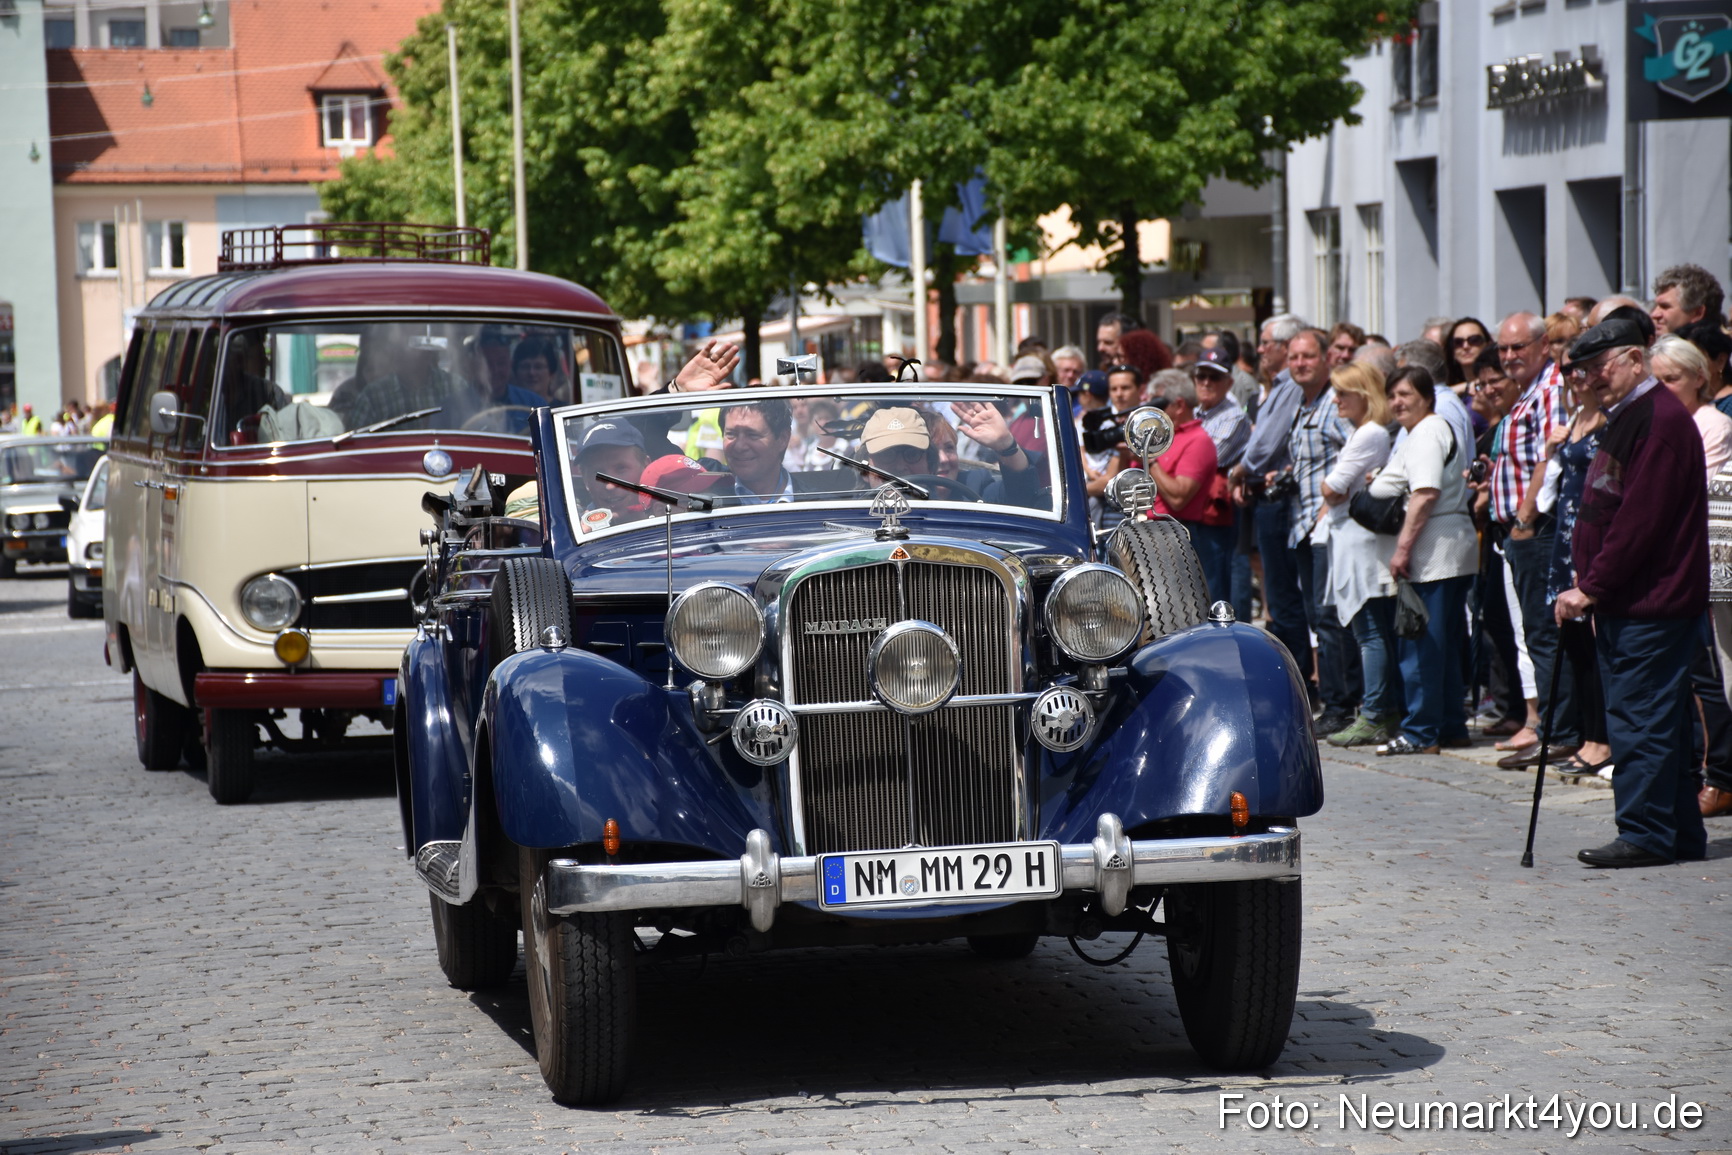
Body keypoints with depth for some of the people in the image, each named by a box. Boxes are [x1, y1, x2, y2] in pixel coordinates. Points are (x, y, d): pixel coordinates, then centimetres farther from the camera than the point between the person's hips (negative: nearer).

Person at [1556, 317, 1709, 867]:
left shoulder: (1661, 419, -14)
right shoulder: (1626, 418, 19)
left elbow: (1640, 519, -21)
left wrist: (1592, 588, -18)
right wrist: (1590, 584, 13)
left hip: (1651, 603, -10)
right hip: (1625, 602, 10)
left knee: (1640, 718, -8)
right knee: (1657, 719, 11)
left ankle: (1646, 833, -5)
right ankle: (1681, 833, 16)